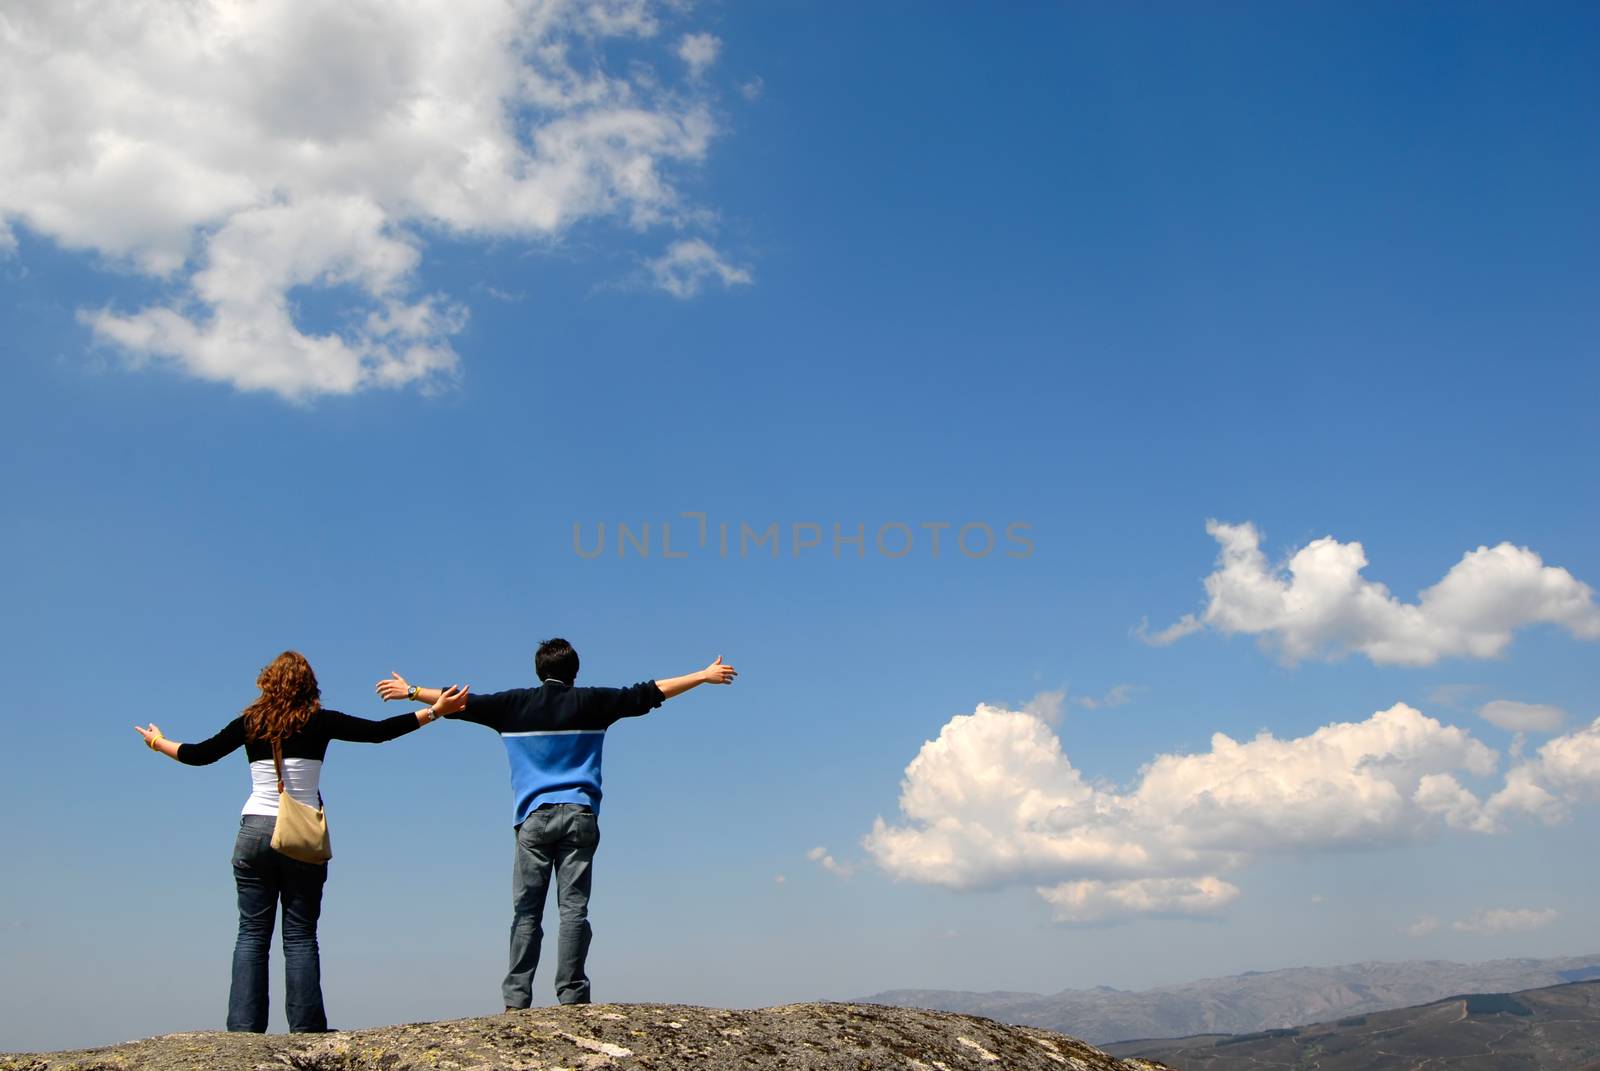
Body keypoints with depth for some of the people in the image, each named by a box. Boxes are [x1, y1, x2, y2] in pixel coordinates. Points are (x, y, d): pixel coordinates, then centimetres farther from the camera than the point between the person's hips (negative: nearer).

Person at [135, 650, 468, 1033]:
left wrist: (157, 742, 31)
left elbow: (200, 754, 12)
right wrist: (434, 711, 0)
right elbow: (378, 731, -3)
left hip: (255, 831, 1)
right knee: (300, 936, 2)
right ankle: (305, 1028, -2)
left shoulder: (250, 722, 5)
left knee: (252, 934, 4)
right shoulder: (319, 722, -1)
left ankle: (243, 1027, -1)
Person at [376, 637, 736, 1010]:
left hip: (533, 817, 1)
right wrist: (703, 676, 15)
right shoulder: (589, 702, 8)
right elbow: (645, 694, 9)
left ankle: (516, 999, -3)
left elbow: (463, 704, 16)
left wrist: (411, 692, 31)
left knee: (526, 911, 2)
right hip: (579, 815, 0)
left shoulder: (514, 704, 9)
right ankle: (571, 996, -8)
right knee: (574, 909, -3)